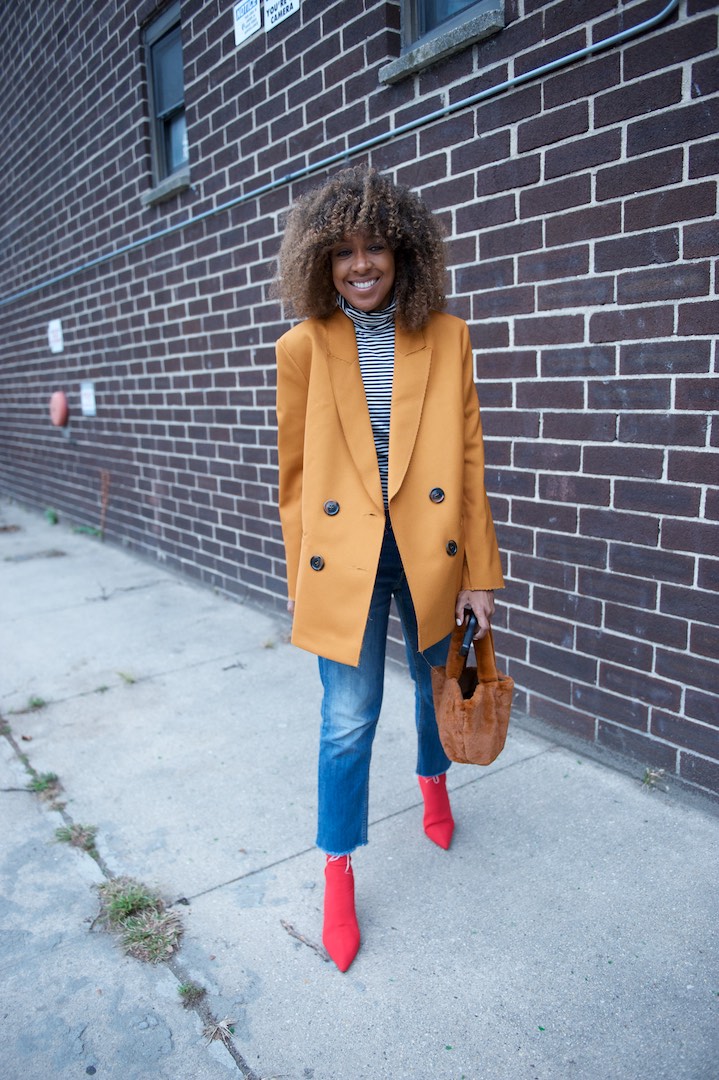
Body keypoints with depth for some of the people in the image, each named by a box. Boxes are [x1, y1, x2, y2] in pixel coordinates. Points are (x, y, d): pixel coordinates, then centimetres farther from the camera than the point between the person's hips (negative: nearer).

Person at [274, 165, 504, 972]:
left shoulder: (446, 338, 0)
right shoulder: (302, 346, -3)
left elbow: (469, 459, 0)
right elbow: (295, 472, 2)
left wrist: (479, 572, -1)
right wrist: (300, 580, 3)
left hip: (428, 550, 2)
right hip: (342, 557, -1)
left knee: (436, 685, 21)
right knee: (348, 720, 3)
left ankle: (432, 779, 54)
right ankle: (338, 875, 25)